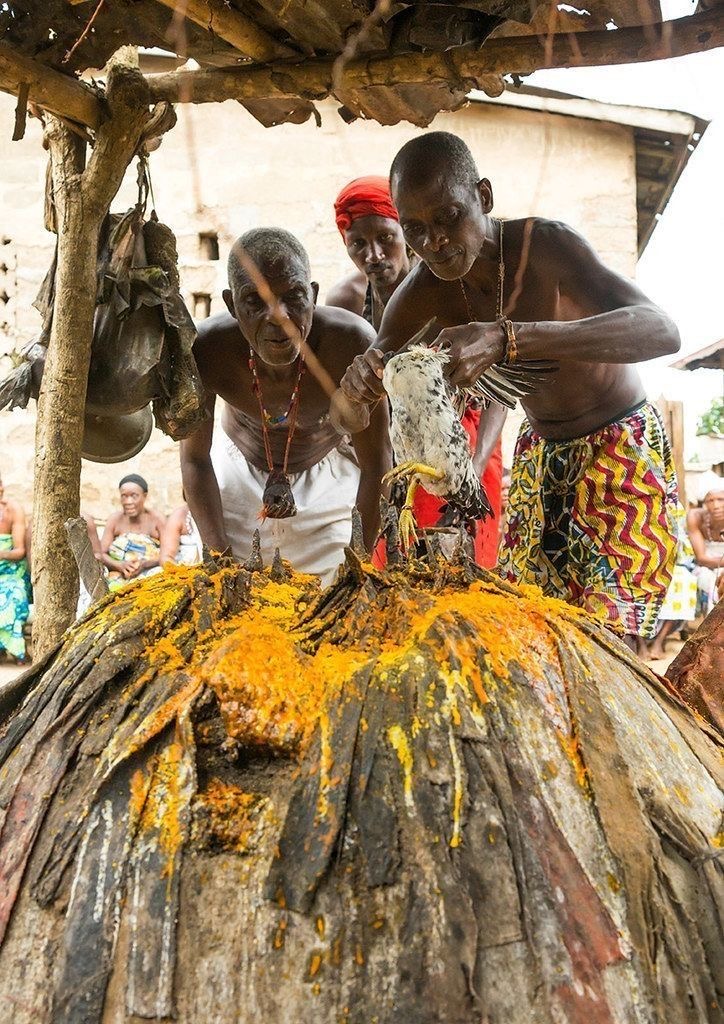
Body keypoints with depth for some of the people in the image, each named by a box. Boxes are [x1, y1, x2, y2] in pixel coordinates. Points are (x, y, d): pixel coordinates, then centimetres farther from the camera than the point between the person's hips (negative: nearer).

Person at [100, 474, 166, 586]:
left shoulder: (157, 519, 1)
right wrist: (120, 565, -15)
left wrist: (145, 564, -20)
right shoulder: (115, 520, 9)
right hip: (120, 578, 2)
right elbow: (102, 554, 6)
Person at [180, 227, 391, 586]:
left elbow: (375, 464, -23)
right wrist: (220, 556, -20)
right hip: (238, 473, 1)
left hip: (327, 475, 0)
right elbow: (195, 459, -16)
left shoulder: (351, 345, -36)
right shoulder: (207, 351, -32)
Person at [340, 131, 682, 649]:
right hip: (540, 455, 6)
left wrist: (506, 339, -52)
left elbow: (662, 330, -41)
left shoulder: (546, 244, -26)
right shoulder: (429, 284, -9)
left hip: (623, 451, -5)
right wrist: (362, 374, -31)